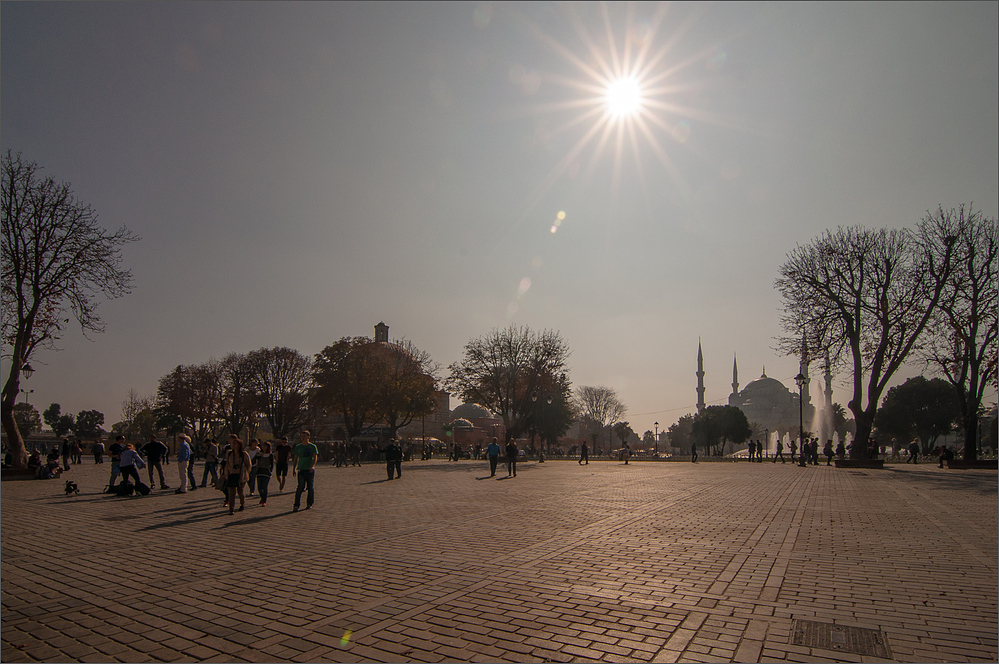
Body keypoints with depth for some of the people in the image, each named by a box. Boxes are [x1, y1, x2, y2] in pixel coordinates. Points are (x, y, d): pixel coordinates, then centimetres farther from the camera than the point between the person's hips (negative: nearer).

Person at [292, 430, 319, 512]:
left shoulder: (313, 446, 2)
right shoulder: (298, 447, 9)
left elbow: (315, 457, -6)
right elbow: (295, 458, 14)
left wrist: (312, 466, -22)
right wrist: (294, 468, 6)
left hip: (310, 469, 0)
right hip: (301, 469, 0)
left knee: (311, 487, 4)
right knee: (300, 487, -10)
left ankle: (309, 504, 18)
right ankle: (296, 505, -9)